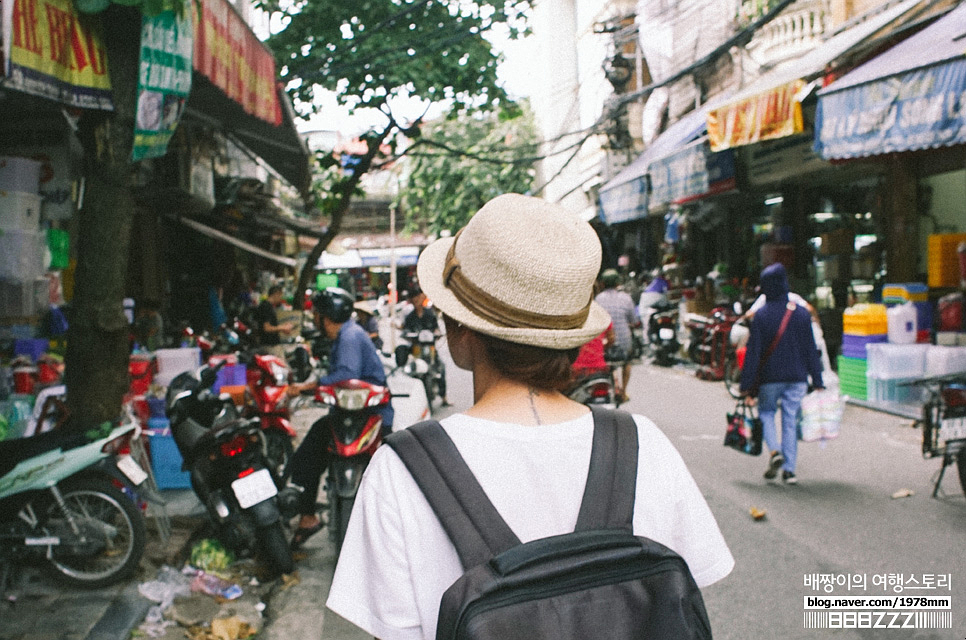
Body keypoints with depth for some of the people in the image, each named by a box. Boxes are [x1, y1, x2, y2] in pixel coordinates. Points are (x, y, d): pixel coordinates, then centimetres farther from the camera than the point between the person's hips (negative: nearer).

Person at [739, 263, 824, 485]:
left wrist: (746, 385, -5)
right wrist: (817, 381, 11)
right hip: (797, 378, 2)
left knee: (766, 413, 17)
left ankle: (775, 450, -7)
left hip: (769, 378, -2)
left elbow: (753, 353, -8)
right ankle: (789, 469, 7)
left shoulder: (761, 315, -9)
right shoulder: (802, 313, 0)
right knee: (791, 419, 9)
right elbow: (811, 350, 4)